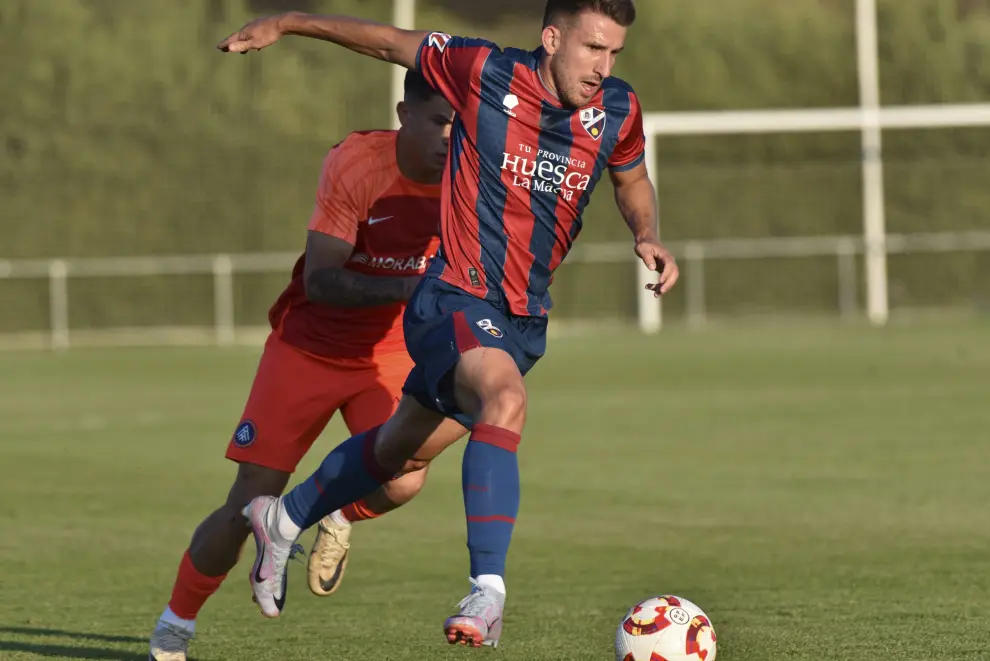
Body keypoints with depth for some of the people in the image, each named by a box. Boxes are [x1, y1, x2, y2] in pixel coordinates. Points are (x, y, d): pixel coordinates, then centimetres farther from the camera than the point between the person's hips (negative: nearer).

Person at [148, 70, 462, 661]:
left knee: (402, 482, -26)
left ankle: (342, 516, 11)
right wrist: (407, 288, -43)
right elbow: (320, 281, -29)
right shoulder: (355, 163, -23)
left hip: (390, 354, 2)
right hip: (309, 346, -2)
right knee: (247, 508, -4)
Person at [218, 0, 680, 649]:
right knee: (505, 401, -35)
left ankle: (286, 518, 45)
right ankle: (488, 590, -38)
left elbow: (633, 181, 19)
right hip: (455, 298, -6)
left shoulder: (617, 110, -2)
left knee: (402, 448, 20)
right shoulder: (485, 73, -15)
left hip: (524, 320, 6)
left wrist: (647, 236, -1)